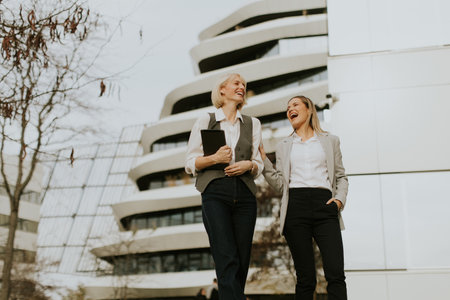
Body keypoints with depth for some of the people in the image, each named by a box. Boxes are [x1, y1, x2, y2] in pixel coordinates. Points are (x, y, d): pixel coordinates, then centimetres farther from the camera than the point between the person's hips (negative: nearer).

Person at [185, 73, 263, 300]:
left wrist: (248, 165, -7)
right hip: (215, 193, -3)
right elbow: (191, 163, 6)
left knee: (242, 262, -2)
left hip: (244, 195, 3)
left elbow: (259, 165, 16)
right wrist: (215, 158, -12)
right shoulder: (205, 121, 11)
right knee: (227, 261, -14)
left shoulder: (252, 124, 19)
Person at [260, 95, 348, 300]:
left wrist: (340, 199, -1)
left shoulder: (330, 141, 19)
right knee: (305, 278, -1)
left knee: (336, 274, -14)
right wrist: (263, 160, 0)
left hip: (324, 206, 0)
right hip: (295, 207, 1)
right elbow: (280, 184, 11)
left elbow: (341, 176, 18)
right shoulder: (284, 146, 20)